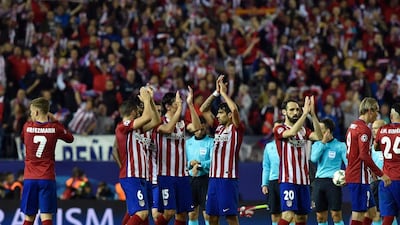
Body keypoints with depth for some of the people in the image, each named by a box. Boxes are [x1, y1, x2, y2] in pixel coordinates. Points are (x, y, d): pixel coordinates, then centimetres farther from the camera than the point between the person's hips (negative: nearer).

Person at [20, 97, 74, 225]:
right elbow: (70, 138, 15)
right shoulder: (55, 128, -4)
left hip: (30, 178, 1)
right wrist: (55, 121, 15)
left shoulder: (27, 126, -2)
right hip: (47, 178, -1)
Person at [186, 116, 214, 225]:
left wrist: (199, 165, -26)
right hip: (190, 179, 5)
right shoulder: (188, 142, 12)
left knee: (207, 214, -8)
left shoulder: (211, 142, -3)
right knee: (192, 214, 9)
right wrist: (190, 163, -15)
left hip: (205, 179, -5)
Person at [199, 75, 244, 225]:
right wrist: (216, 93, 10)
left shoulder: (236, 129, -4)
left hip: (228, 178, -7)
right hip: (214, 177, 7)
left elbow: (234, 109, -22)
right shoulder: (218, 128, 15)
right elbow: (203, 110, 19)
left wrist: (223, 92, -9)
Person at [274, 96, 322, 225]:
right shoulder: (279, 129, -2)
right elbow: (292, 132, -24)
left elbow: (318, 136, -6)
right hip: (288, 179, -6)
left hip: (303, 180, 6)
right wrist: (305, 113, -26)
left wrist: (312, 114, -14)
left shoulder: (304, 130, 14)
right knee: (288, 214, -18)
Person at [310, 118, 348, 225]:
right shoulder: (317, 144, 12)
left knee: (336, 215, -10)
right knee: (320, 216, 5)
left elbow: (348, 163, -5)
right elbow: (314, 158, -6)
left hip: (333, 181, -4)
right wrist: (323, 143, -7)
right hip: (318, 181, 4)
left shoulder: (340, 146, 0)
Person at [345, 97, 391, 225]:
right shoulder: (364, 129, -15)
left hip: (351, 175, 10)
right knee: (359, 214, -7)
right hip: (360, 177, -10)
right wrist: (381, 174, -18)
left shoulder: (353, 126, 16)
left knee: (371, 211, 14)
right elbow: (364, 156, -22)